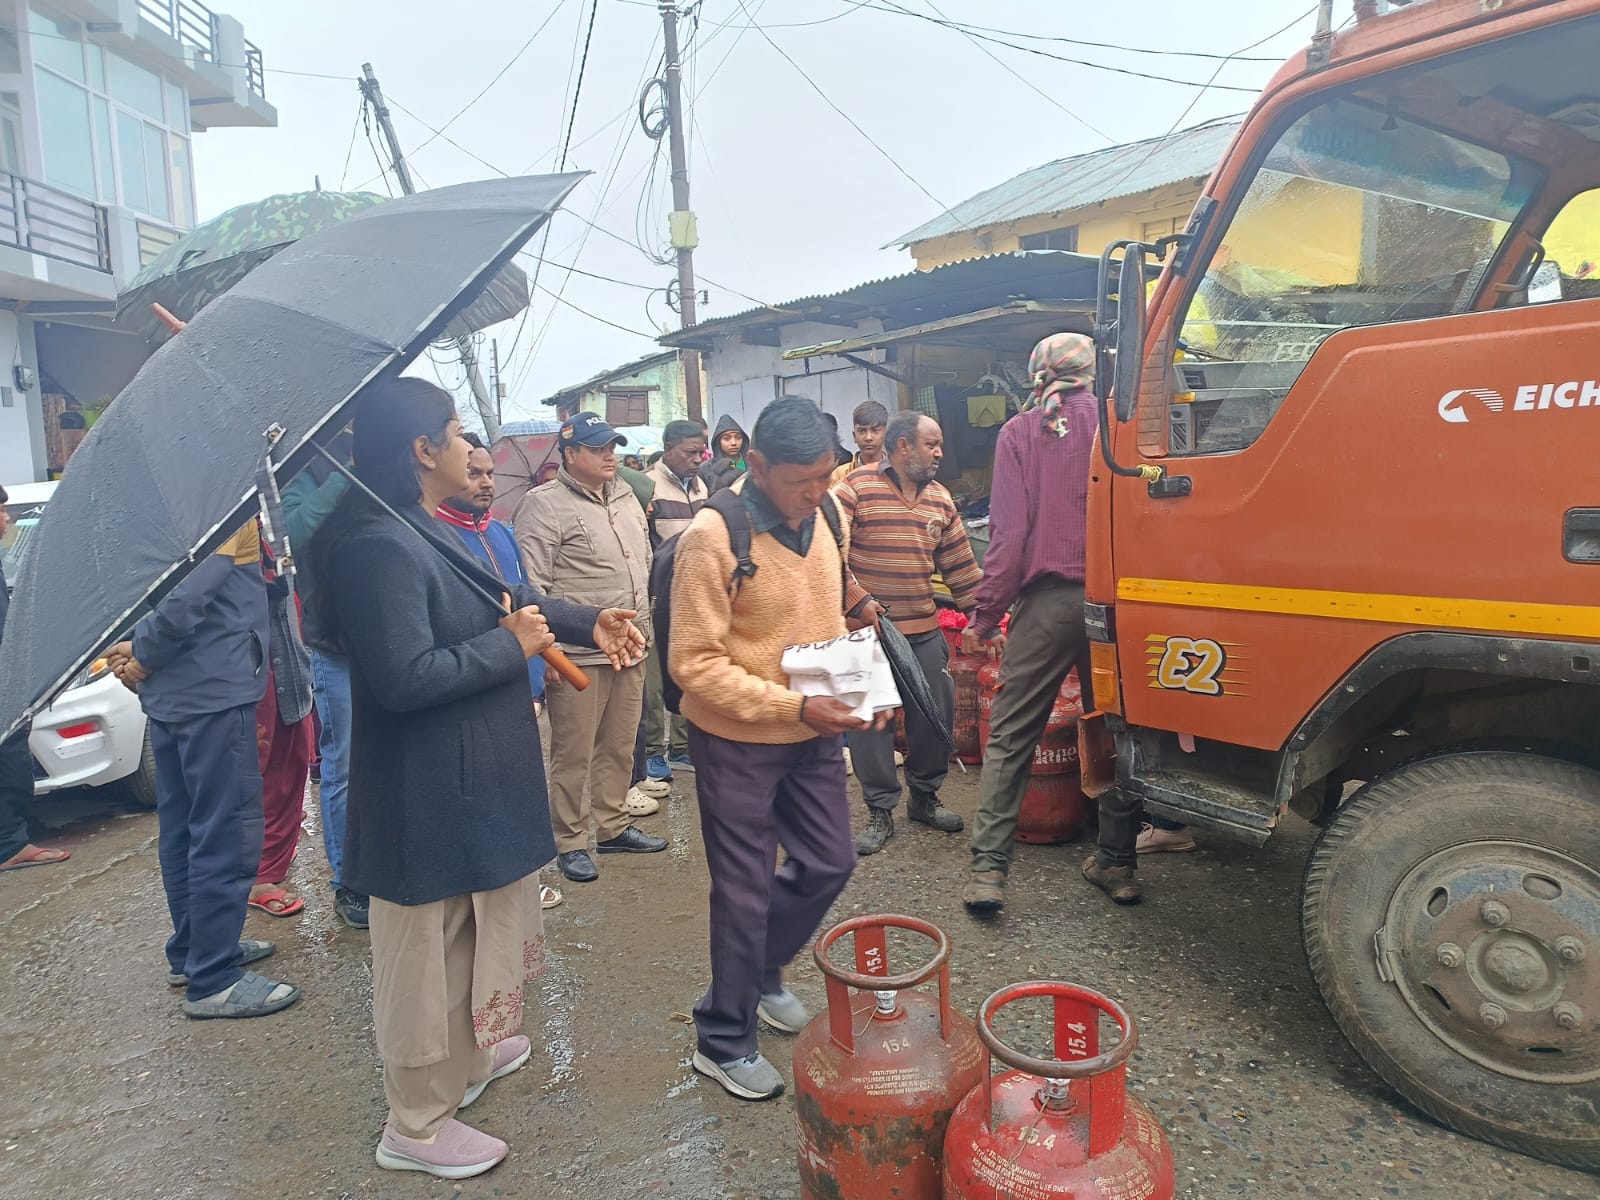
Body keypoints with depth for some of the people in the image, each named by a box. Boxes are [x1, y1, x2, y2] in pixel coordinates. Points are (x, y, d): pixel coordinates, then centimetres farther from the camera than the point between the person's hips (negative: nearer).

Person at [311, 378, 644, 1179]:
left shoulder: (426, 531, 8)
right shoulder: (379, 546, -25)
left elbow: (504, 600, 18)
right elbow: (404, 677, -31)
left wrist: (587, 623, 7)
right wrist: (511, 646, -20)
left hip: (466, 778, 11)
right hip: (424, 793, -11)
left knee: (468, 930, 26)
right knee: (426, 949, 7)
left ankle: (469, 1054, 48)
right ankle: (416, 1127, 26)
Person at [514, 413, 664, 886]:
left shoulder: (625, 495, 13)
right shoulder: (544, 505, -10)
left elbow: (645, 558, 24)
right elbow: (531, 585, -14)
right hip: (577, 652, -7)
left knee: (620, 744, 17)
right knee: (573, 752, 4)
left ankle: (614, 826, 32)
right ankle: (570, 842, 19)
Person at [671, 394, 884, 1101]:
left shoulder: (826, 518, -1)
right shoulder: (713, 538, -22)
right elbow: (694, 664, -21)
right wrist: (793, 706, -26)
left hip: (814, 733, 7)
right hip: (738, 742, -6)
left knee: (829, 864, 16)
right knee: (746, 890, 5)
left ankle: (760, 973, 42)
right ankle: (725, 1041, 27)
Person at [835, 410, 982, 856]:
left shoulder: (940, 499, 10)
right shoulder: (855, 489, -9)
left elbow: (960, 563, 14)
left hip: (924, 630, 5)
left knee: (936, 713, 9)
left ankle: (925, 796, 30)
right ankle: (880, 811, 17)